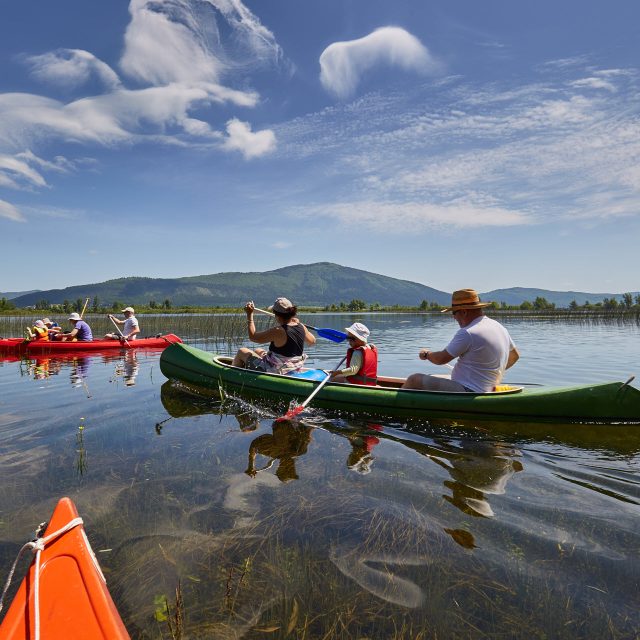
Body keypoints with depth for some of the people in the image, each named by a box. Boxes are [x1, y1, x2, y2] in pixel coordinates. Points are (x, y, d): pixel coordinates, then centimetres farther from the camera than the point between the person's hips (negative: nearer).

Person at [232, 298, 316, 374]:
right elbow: (312, 341, 11)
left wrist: (249, 315, -9)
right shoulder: (301, 327, -10)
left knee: (241, 352, 14)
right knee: (257, 351, 31)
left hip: (274, 372, -8)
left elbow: (253, 337, -17)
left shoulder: (278, 331, -29)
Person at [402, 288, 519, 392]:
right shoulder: (500, 327, 8)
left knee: (414, 380, -8)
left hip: (466, 392, -10)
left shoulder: (467, 333, -21)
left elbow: (441, 359, -14)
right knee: (432, 379, 24)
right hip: (481, 392, 10)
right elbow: (515, 356, 22)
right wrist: (496, 372, 33)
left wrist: (426, 354, 7)